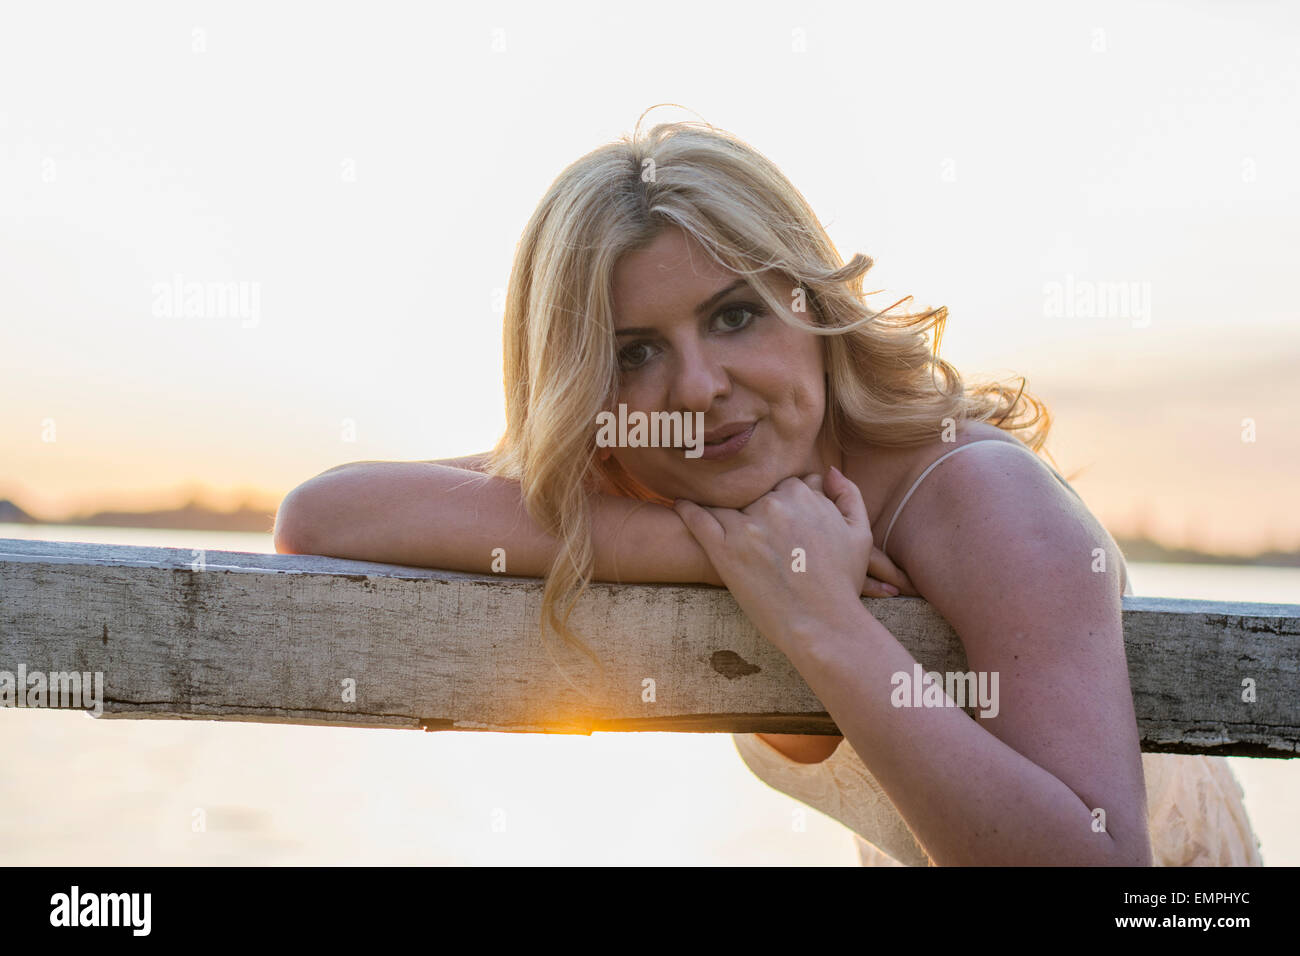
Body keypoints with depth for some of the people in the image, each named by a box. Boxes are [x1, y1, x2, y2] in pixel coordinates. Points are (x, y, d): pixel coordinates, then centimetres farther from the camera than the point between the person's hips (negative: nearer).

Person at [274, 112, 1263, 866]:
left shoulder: (987, 501, -27)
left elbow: (1098, 864, -34)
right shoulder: (618, 488, -13)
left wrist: (822, 623, -38)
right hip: (898, 853, 3)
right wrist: (679, 543, -31)